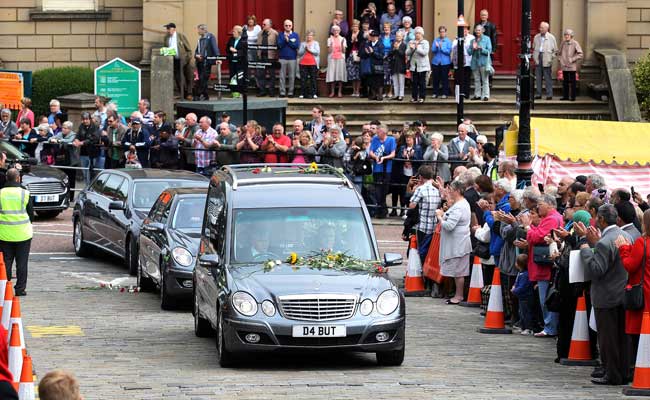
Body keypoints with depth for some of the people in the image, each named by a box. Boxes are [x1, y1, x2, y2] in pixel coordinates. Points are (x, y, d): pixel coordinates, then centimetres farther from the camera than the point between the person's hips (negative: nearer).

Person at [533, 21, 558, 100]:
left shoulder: (551, 37, 0)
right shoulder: (536, 37, 10)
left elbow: (555, 50, 3)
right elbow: (534, 48, 20)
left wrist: (551, 58, -4)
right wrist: (534, 57, 8)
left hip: (546, 61, -4)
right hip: (538, 60, 4)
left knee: (548, 78, -2)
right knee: (538, 78, 5)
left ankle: (549, 95, 1)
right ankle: (538, 94, 10)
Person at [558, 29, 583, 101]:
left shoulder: (575, 43, -7)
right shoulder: (563, 43, 6)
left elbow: (580, 54, -10)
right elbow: (559, 52, 19)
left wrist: (572, 59, -15)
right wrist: (561, 60, 5)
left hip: (572, 66, -4)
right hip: (564, 66, 4)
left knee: (572, 82, 0)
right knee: (565, 82, 9)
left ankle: (573, 97, 4)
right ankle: (565, 96, 16)